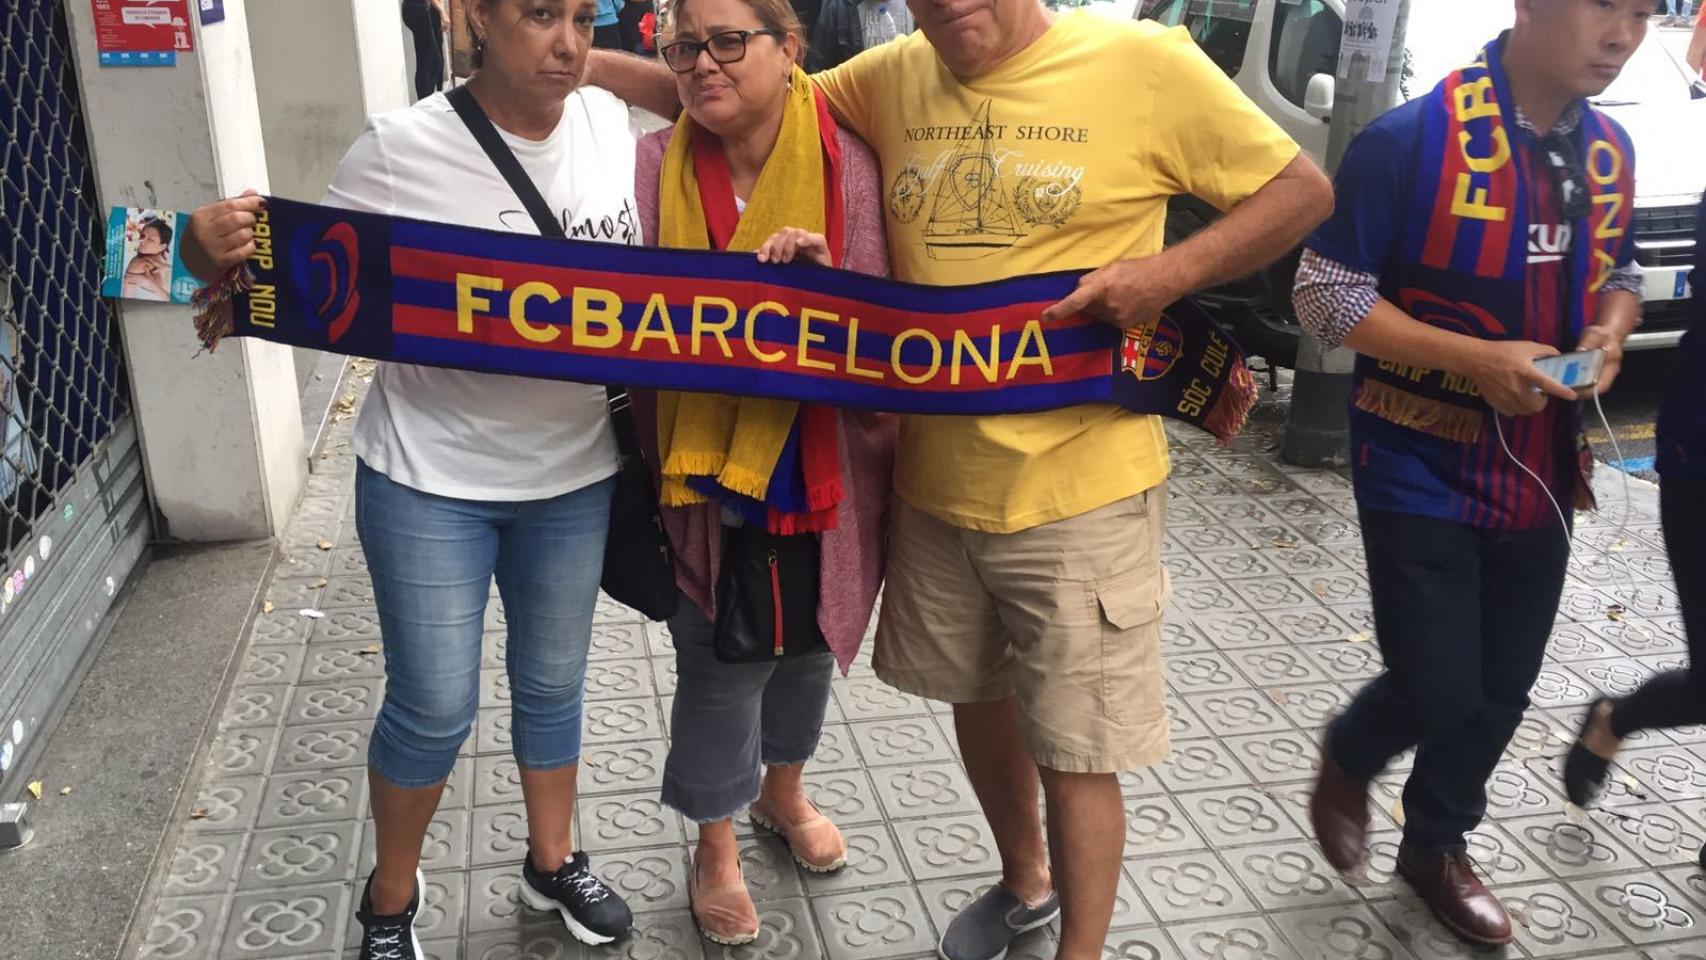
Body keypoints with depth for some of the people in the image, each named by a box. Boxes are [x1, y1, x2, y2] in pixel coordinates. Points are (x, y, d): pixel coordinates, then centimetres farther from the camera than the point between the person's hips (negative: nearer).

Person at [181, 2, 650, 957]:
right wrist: (221, 254, -30)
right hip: (431, 480, -3)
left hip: (574, 475, 4)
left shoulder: (611, 121, -3)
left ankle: (553, 862, 42)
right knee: (434, 705, 6)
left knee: (553, 683, 19)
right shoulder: (402, 150, -15)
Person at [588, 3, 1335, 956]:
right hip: (934, 474, 5)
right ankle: (1025, 881, 49)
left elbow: (1304, 190, -5)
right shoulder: (892, 79, 2)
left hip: (1080, 485, -5)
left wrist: (1171, 273, -18)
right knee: (978, 697, 22)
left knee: (1075, 750, 5)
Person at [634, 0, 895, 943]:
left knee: (808, 638, 22)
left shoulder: (846, 164, -9)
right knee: (721, 661, 9)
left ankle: (783, 788, 51)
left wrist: (822, 287, -27)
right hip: (704, 465, -1)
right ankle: (716, 851, 34)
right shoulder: (655, 165, -8)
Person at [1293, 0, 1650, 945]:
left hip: (1540, 470, 6)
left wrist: (1611, 330, -5)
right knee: (1437, 689, -4)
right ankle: (1348, 759, 31)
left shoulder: (1608, 152, 3)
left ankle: (1436, 844, 38)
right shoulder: (1413, 138, -18)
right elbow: (1325, 293, -16)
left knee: (1501, 689, 13)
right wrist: (1475, 358, -24)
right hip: (1421, 468, -6)